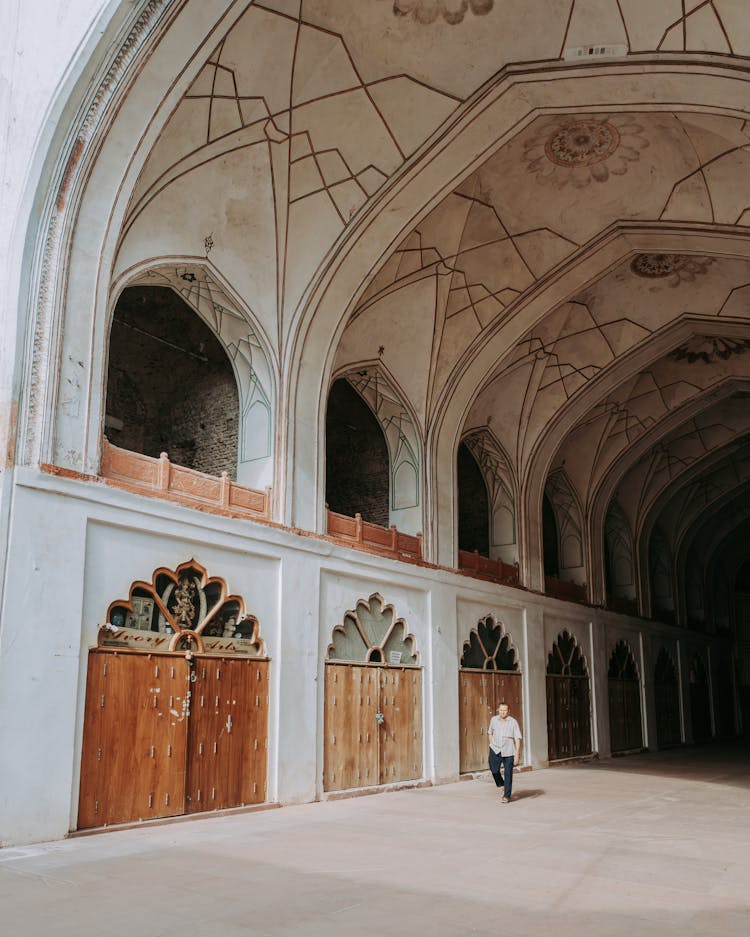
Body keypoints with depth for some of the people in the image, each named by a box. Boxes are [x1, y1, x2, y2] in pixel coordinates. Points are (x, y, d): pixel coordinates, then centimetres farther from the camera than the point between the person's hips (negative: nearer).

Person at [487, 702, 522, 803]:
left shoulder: (513, 722, -8)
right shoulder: (493, 720, 2)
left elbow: (517, 738, -8)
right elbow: (490, 732, 20)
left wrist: (517, 753, -13)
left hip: (508, 751, -2)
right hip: (495, 750, 2)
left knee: (508, 773, 0)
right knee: (494, 770, -8)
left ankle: (506, 796, 13)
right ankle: (501, 785, 22)